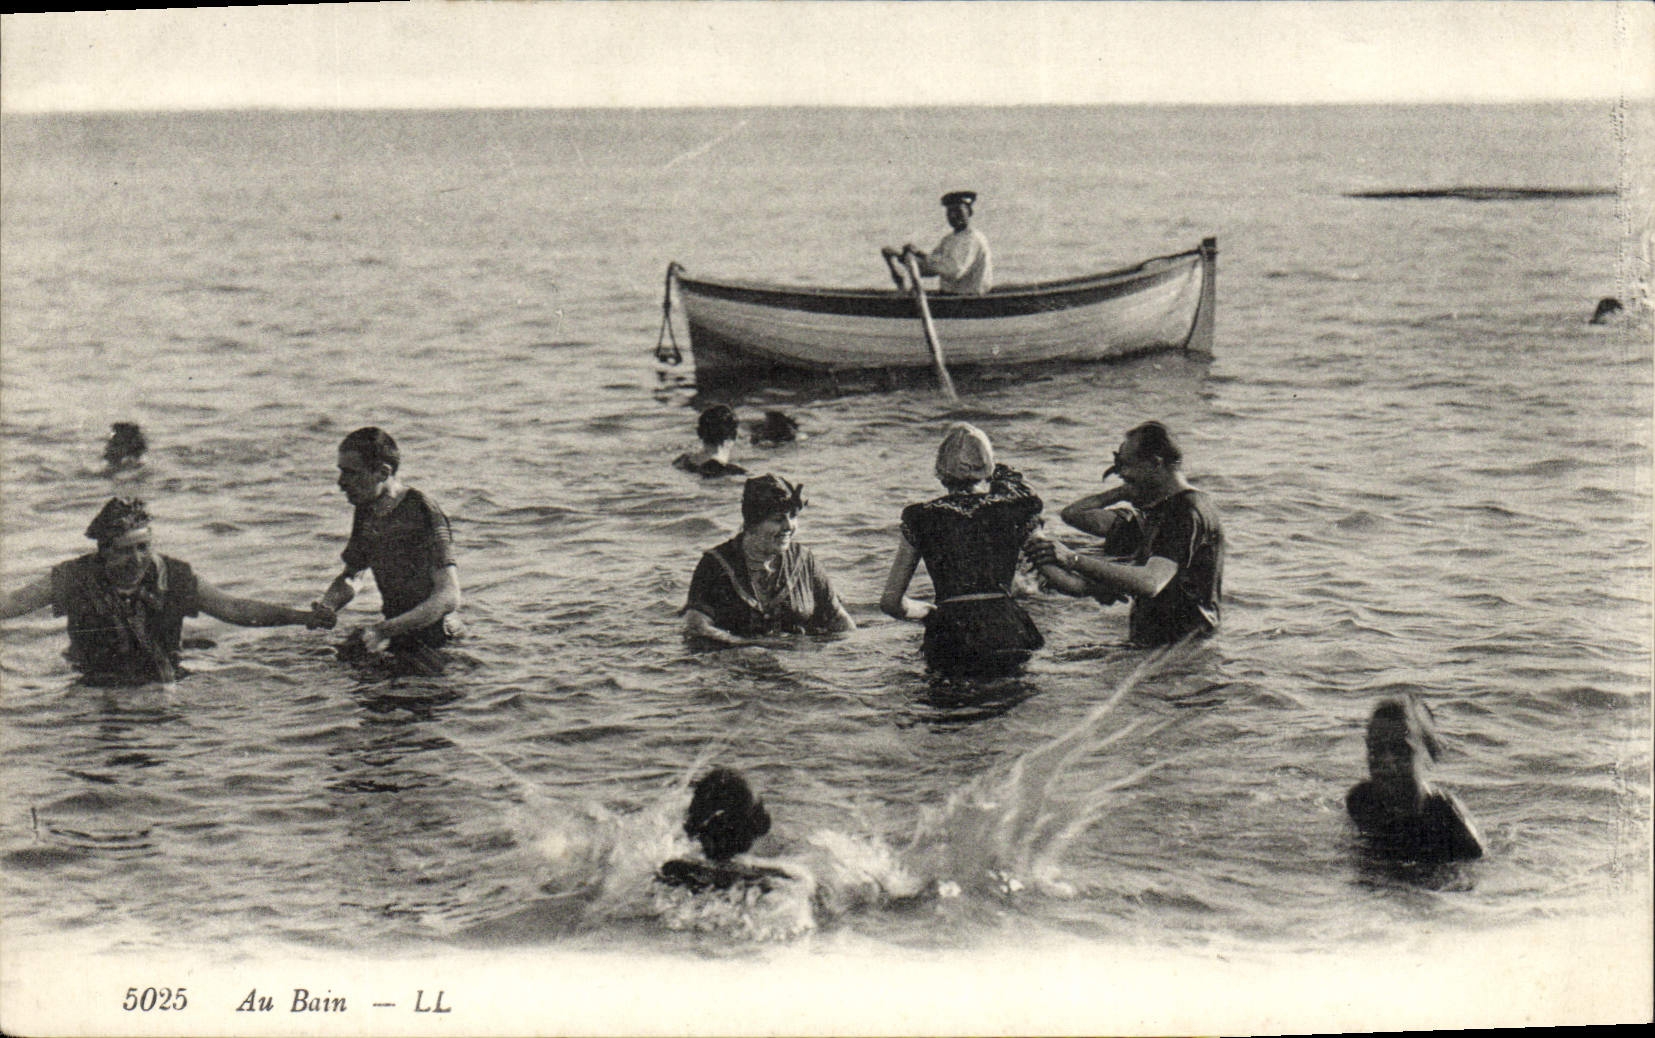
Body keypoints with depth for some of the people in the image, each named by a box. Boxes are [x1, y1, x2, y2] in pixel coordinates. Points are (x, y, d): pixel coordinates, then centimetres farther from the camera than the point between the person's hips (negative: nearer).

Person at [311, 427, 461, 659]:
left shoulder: (422, 512, -19)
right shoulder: (366, 510, 6)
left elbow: (448, 597, -25)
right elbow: (351, 577, 21)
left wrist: (383, 631, -29)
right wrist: (326, 606, -3)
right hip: (396, 630, 8)